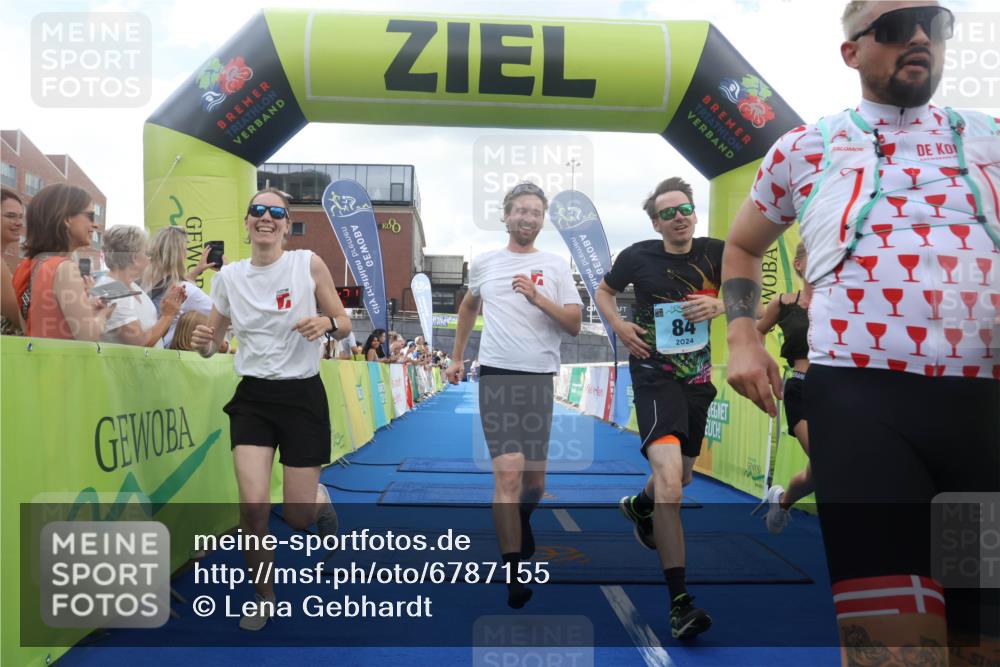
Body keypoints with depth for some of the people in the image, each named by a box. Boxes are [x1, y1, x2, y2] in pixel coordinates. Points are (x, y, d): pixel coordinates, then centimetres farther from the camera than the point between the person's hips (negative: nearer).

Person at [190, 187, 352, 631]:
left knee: (297, 518, 1)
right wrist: (202, 342, -13)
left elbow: (344, 325, 0)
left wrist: (327, 323, -22)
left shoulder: (309, 264, -5)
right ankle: (263, 598, 14)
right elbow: (213, 342, 10)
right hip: (253, 397, 2)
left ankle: (321, 500, 40)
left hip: (302, 395, -2)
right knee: (252, 506, -11)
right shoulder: (228, 276, 3)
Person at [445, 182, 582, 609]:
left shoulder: (555, 266, 6)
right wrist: (457, 357, 25)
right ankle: (514, 573, -5)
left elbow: (574, 325, 0)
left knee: (534, 481, 12)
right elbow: (468, 307, 26)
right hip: (496, 376, -1)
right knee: (508, 474, -12)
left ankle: (521, 524, 45)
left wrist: (537, 297, -14)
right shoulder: (483, 263, 9)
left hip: (540, 378, 1)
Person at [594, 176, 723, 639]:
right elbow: (603, 292, 11)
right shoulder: (638, 256, -6)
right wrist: (619, 326, -7)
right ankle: (679, 603, -17)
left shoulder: (714, 252, 0)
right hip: (655, 375, -5)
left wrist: (719, 305, -11)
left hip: (697, 378, 5)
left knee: (682, 476, 21)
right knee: (668, 476, -24)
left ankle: (639, 506, 57)